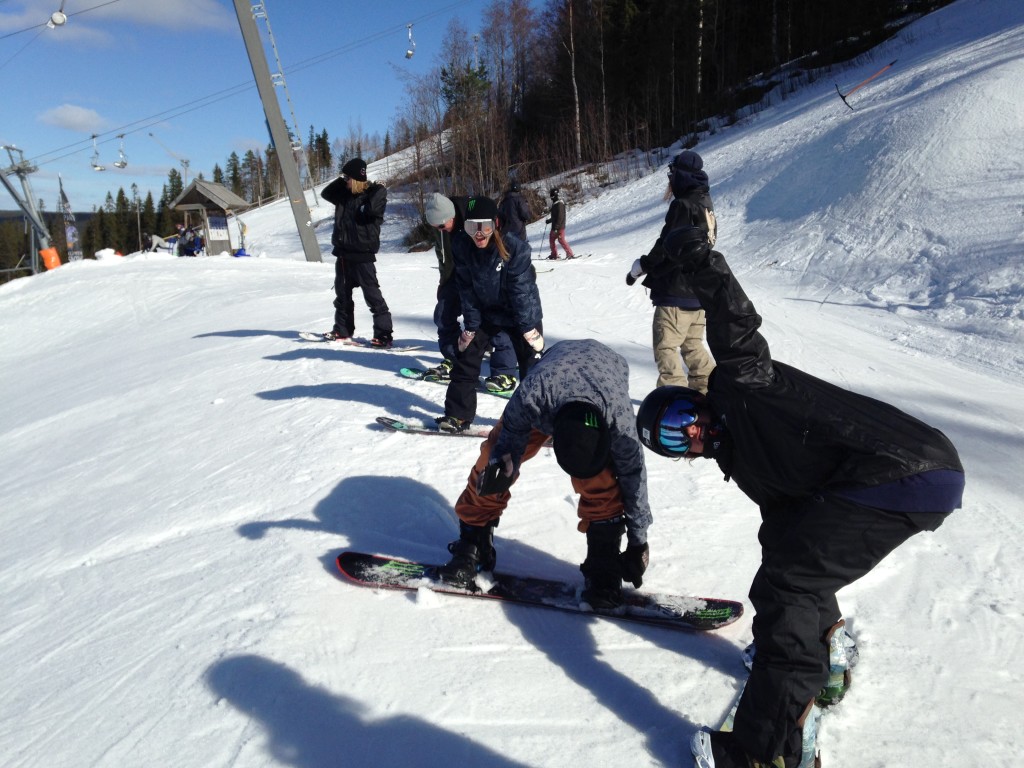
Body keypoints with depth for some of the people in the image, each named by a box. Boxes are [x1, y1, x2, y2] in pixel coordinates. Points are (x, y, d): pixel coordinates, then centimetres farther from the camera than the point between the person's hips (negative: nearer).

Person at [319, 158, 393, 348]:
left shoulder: (374, 194, -9)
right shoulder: (345, 194, 11)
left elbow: (372, 209, -28)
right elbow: (325, 193, 19)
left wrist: (380, 191, -18)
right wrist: (340, 181, 8)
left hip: (362, 255, -8)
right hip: (343, 253, 8)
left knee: (371, 293, -8)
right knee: (342, 293, 16)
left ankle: (383, 333, -4)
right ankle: (342, 330, 29)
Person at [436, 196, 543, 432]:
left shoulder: (515, 248, -28)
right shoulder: (461, 246, -16)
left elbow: (522, 289, -23)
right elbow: (466, 289, -9)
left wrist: (528, 328, -20)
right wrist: (470, 325, -8)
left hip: (520, 313, -4)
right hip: (485, 312, 4)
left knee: (531, 366, -2)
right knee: (466, 359, 4)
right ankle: (458, 415, 15)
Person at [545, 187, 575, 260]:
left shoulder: (559, 204, -15)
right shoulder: (554, 204, 15)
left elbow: (560, 216, -22)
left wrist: (556, 227, -25)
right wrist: (549, 221, 25)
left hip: (560, 227, -10)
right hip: (555, 227, 10)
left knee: (561, 240, -10)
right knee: (551, 239, 10)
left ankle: (570, 254, -7)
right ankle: (554, 254, 17)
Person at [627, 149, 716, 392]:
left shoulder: (683, 205, -16)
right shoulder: (706, 203, 12)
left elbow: (667, 247, -18)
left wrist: (641, 266, -4)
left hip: (677, 291, -9)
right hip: (700, 290, 9)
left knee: (665, 345, -2)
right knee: (692, 344, 19)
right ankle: (709, 389, 22)